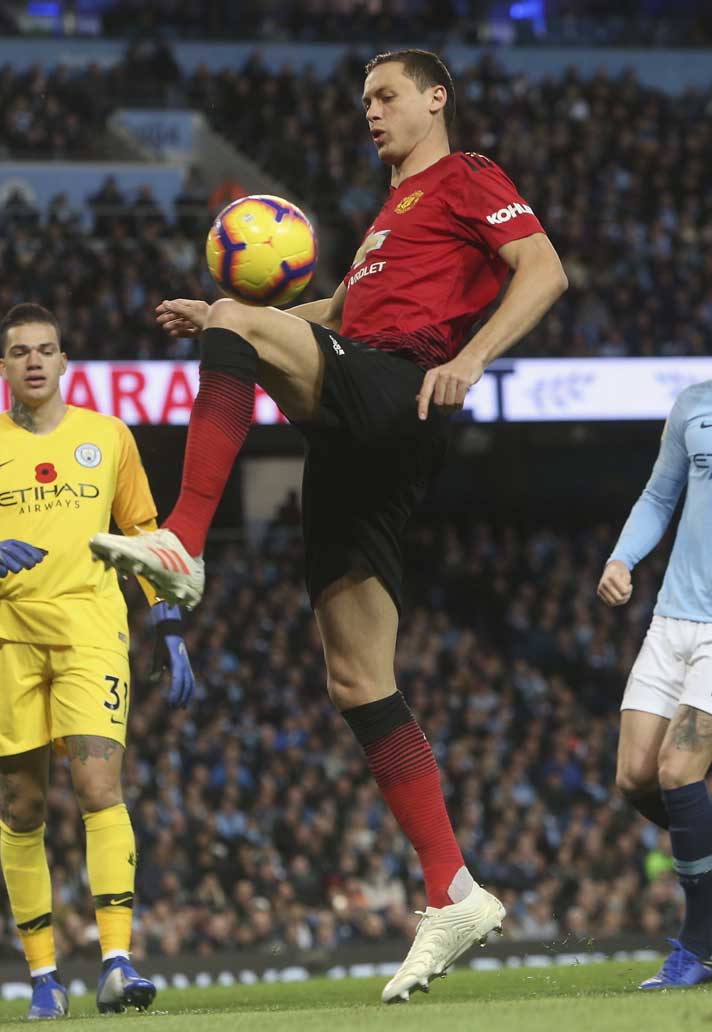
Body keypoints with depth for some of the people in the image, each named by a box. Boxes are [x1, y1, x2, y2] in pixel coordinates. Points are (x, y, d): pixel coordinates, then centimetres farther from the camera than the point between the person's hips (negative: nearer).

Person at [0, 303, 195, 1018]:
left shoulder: (107, 436, 12)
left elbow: (143, 535, 17)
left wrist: (169, 631, 11)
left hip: (91, 630, -1)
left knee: (99, 785, -16)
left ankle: (117, 962, -21)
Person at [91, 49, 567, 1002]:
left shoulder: (464, 180, 6)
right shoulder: (395, 210, 34)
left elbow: (545, 271, -9)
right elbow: (340, 312, 45)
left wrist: (469, 359, -22)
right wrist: (220, 316, 34)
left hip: (395, 391, -9)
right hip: (359, 440, 9)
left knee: (233, 329, -26)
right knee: (358, 683, 1)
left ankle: (182, 546, -38)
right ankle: (453, 896, -1)